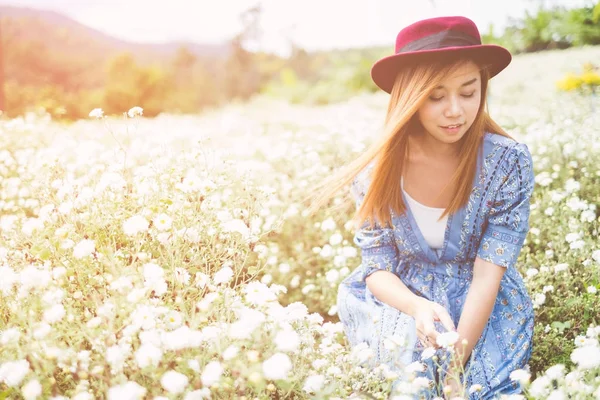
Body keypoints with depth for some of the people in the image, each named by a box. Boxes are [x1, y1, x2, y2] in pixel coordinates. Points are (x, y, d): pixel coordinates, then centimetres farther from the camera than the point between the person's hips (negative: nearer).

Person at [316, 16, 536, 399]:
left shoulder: (508, 161, -16)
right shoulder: (378, 167, -12)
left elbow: (488, 275, -18)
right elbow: (378, 269, -8)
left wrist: (457, 360, -30)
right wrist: (418, 307, -29)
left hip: (485, 311, 0)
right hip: (401, 302, 1)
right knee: (413, 362, -30)